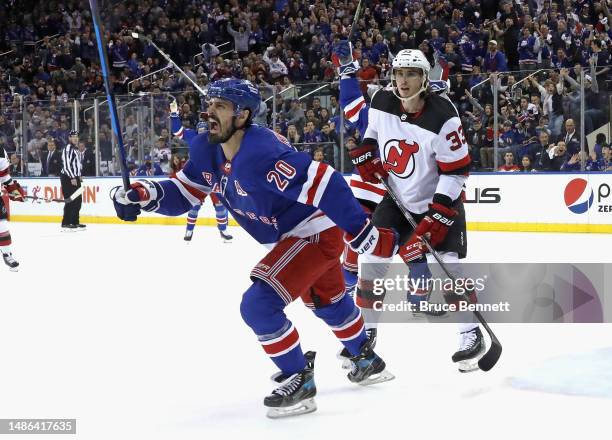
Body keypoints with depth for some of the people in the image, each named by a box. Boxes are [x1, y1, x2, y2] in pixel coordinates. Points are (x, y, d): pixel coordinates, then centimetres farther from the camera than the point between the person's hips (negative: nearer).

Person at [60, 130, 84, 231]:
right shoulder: (68, 148, -13)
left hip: (75, 178, 10)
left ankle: (75, 222, 18)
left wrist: (79, 175, 19)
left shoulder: (76, 149, 18)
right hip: (68, 178, -10)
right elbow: (66, 164, -20)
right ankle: (65, 224, -11)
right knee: (70, 201, -12)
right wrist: (72, 178, -22)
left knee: (78, 200, 11)